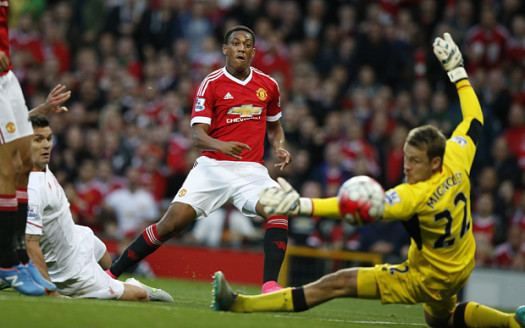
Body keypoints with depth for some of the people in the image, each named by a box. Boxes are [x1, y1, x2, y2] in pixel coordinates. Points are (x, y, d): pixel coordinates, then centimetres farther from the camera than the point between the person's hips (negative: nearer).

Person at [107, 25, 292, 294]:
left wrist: (280, 148, 5)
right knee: (172, 222, -11)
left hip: (251, 170, 2)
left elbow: (274, 126, 27)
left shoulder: (268, 85, 9)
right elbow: (197, 135, -11)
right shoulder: (211, 84, -2)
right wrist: (221, 145, -32)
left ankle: (270, 285, -26)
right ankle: (112, 273, 2)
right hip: (212, 167, -2)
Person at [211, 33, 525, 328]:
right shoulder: (457, 161, -14)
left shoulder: (416, 196, -34)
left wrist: (300, 205, -55)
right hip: (459, 272, 8)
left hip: (427, 280, -8)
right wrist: (457, 70, 16)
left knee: (338, 283, -12)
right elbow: (474, 120, 6)